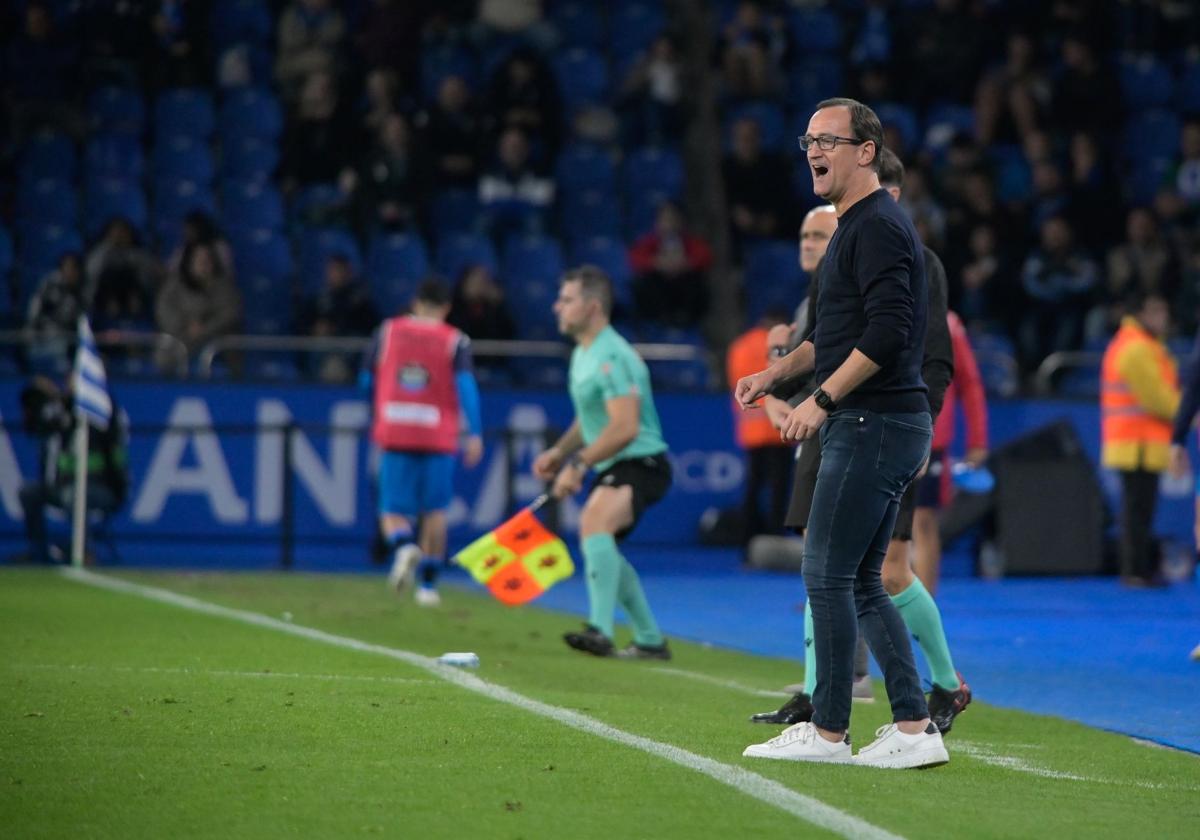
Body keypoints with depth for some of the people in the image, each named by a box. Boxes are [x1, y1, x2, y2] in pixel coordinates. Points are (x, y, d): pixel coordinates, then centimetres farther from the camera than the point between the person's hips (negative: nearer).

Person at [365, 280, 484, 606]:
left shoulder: (388, 331, 7)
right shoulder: (455, 341, 2)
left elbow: (368, 380, 14)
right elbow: (465, 384, -12)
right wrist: (475, 434, -14)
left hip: (394, 436, 0)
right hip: (438, 438, 0)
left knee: (393, 513, 5)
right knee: (435, 511, 15)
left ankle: (403, 546, -28)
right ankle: (428, 584, 13)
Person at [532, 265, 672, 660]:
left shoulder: (611, 357, -20)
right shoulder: (583, 353, 12)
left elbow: (624, 427, -29)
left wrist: (579, 464, -26)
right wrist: (559, 452, 11)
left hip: (640, 464, -11)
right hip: (613, 467, 11)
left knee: (594, 522, -34)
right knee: (602, 551, 22)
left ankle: (600, 631, -44)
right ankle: (650, 641, 34)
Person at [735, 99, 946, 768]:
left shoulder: (878, 227, -13)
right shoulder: (860, 225, 20)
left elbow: (887, 332, -23)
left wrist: (822, 399, -21)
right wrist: (776, 372, 21)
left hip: (872, 425, -11)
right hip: (881, 427, 11)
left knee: (828, 576, -6)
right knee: (861, 582, 11)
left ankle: (828, 732, -1)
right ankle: (914, 729, 9)